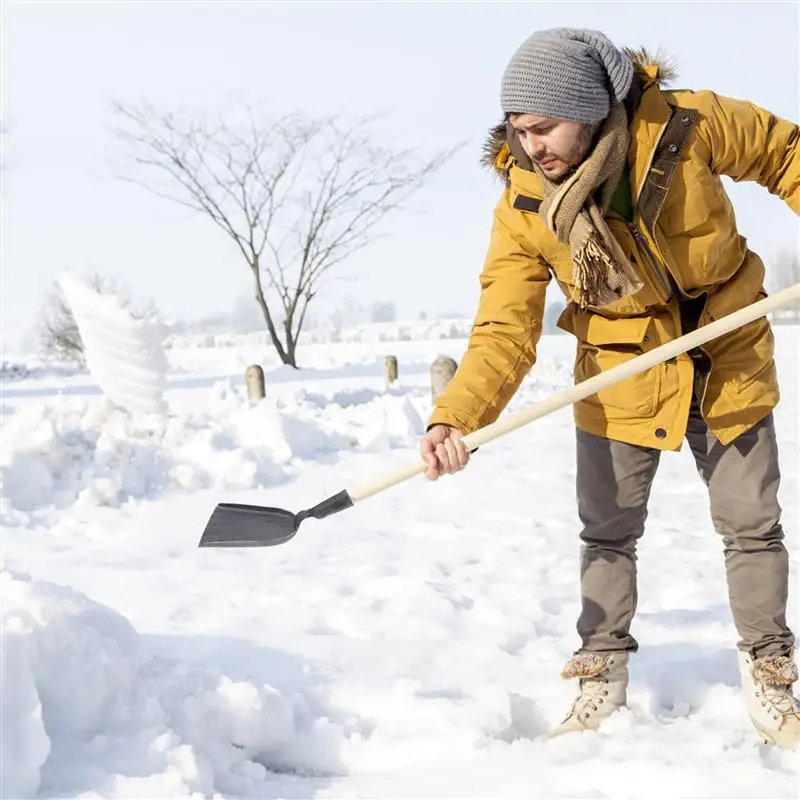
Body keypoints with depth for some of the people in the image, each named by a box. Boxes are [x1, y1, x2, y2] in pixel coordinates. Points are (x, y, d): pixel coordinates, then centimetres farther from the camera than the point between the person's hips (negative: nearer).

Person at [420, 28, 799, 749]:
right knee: (608, 533, 8)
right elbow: (505, 330, -24)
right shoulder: (522, 208, -20)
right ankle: (603, 678, 25)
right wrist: (454, 419, -39)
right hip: (619, 379, 1)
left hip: (728, 364, 0)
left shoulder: (686, 126, -24)